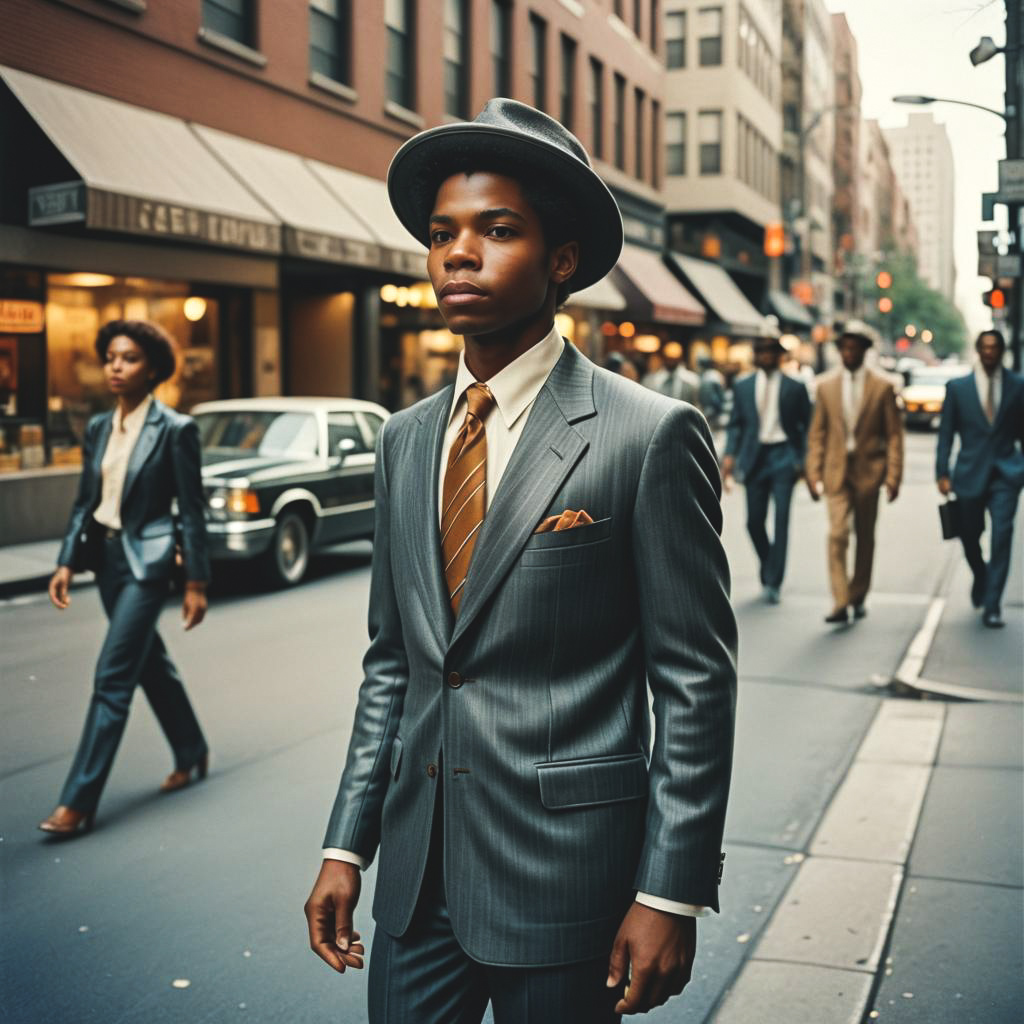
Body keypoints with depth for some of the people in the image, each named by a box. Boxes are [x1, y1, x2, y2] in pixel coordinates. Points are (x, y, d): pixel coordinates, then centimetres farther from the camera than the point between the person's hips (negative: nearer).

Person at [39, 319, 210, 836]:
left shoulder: (175, 429, -11)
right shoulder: (99, 427, 7)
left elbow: (192, 511, -9)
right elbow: (84, 502, 11)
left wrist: (196, 584, -9)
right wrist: (67, 562, 2)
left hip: (146, 561, -7)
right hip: (106, 556, 7)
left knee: (112, 678, -8)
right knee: (150, 663, 19)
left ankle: (78, 802, -4)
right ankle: (191, 755, 38)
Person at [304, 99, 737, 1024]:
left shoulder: (649, 437, -11)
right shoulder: (405, 440, 7)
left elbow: (697, 682, -10)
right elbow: (390, 661, 12)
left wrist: (672, 894, -11)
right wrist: (347, 845, 8)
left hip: (563, 877, -5)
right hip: (416, 874, 5)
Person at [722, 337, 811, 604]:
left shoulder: (795, 388, 2)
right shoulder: (743, 387, 9)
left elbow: (807, 426, 4)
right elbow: (735, 424, 10)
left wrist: (803, 460, -6)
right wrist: (730, 454, -4)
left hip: (783, 456, -2)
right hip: (754, 458, 3)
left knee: (781, 519, -7)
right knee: (754, 521, 3)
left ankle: (774, 582, -2)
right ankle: (769, 569, 28)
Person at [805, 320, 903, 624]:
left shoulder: (883, 387, 0)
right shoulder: (825, 385, 5)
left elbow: (894, 434, 0)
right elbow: (817, 433, 7)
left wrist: (893, 476, -6)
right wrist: (813, 473, 1)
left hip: (868, 470, 0)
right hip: (836, 470, 0)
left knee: (865, 537, 10)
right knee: (837, 534, -13)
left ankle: (858, 597, 25)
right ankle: (840, 603, -14)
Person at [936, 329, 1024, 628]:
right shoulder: (957, 387, 2)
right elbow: (946, 433, 3)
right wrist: (942, 473, -3)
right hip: (970, 473, 1)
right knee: (969, 536, 11)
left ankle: (992, 605, -5)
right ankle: (981, 577, 43)